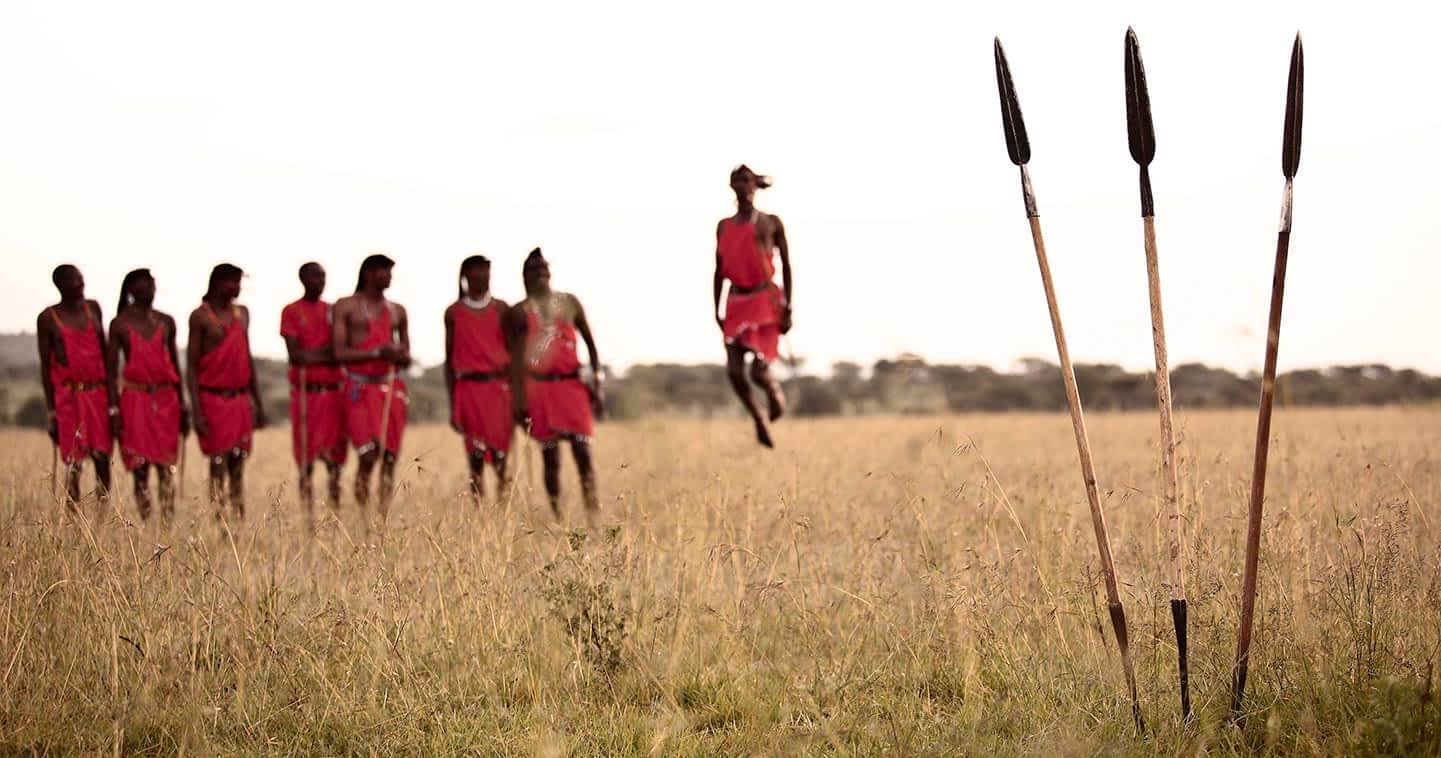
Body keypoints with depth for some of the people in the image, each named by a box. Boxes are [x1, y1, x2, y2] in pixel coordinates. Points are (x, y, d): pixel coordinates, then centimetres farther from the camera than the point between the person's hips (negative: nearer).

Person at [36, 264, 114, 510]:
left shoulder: (93, 308, 11)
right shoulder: (48, 318, 0)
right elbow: (45, 365, 2)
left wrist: (113, 400, 10)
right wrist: (50, 409, -2)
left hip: (98, 392, 3)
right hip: (68, 396, -3)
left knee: (102, 457, -2)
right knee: (74, 463, -5)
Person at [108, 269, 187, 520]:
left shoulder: (165, 322, 11)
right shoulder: (120, 324, 2)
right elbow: (112, 368, 2)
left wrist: (182, 405, 14)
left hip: (166, 399, 3)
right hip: (135, 398, -3)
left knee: (166, 467, -1)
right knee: (140, 467, -3)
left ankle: (168, 524, -1)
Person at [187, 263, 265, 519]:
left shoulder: (242, 313, 13)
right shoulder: (201, 316, -4)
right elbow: (192, 366, -6)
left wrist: (258, 402, 18)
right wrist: (197, 412, -13)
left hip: (241, 399, 5)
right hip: (213, 399, -5)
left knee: (238, 464, 4)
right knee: (218, 463, -6)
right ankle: (218, 522, -4)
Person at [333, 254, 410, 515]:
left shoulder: (397, 311, 17)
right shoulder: (346, 307, 4)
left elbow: (406, 358, 20)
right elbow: (340, 353, -5)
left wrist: (401, 356, -4)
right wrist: (378, 352, -14)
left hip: (392, 386, 4)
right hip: (360, 387, -4)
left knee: (390, 457, -1)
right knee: (368, 456, -14)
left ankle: (384, 517, 3)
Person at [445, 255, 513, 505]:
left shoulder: (500, 309, 9)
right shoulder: (454, 312, 8)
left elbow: (514, 352, 11)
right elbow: (450, 359, 11)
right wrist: (453, 406, 8)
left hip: (500, 386, 1)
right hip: (469, 388, -1)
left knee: (500, 454, -4)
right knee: (476, 456, -5)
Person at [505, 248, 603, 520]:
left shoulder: (569, 303, 9)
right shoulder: (519, 313, 4)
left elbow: (590, 343, 13)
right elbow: (515, 359, 2)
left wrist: (596, 386, 7)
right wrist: (518, 400, -5)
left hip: (572, 385, 1)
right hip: (539, 389, -1)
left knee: (583, 452, -6)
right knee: (550, 458, 1)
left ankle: (594, 515, -5)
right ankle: (556, 516, 4)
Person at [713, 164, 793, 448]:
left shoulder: (770, 223, 1)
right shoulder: (724, 226, 11)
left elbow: (786, 266, 2)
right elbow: (719, 271, 14)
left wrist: (787, 308, -4)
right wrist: (717, 310, 9)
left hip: (766, 302, -4)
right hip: (736, 304, 4)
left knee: (759, 371, -13)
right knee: (734, 371, -8)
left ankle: (776, 392, 23)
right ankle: (759, 419, 16)